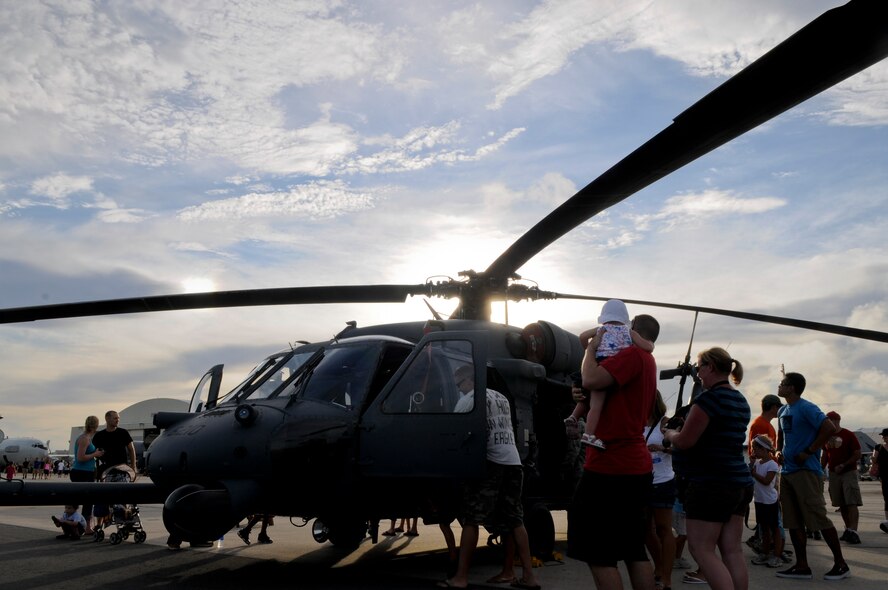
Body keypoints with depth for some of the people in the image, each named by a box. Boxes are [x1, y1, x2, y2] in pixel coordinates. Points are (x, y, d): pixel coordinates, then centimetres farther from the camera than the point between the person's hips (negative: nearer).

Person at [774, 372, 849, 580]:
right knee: (793, 522, 8)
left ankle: (841, 564, 5)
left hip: (805, 470, -9)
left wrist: (808, 452, -19)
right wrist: (779, 451, 9)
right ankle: (802, 567, 13)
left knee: (818, 518, -6)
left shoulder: (806, 408, -11)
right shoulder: (783, 411, 15)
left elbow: (830, 429, -23)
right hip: (787, 471, 9)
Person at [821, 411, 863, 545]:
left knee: (851, 503, -12)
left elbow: (857, 455, -9)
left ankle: (853, 531, -18)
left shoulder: (848, 435, -8)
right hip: (833, 474, 6)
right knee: (842, 504, 8)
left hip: (849, 472, -6)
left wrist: (843, 465, -17)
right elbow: (825, 456, 17)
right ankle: (848, 529, 17)